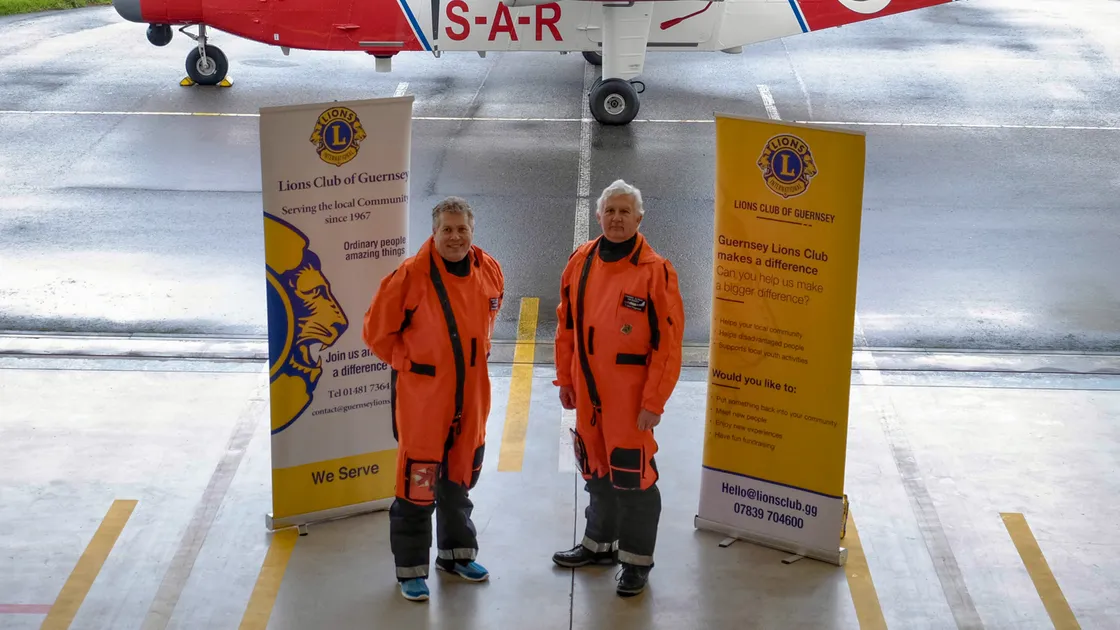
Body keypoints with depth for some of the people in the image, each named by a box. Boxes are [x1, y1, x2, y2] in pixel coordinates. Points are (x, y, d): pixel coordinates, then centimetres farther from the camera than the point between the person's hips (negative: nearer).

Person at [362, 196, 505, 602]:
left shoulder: (489, 271, -1)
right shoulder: (411, 276, -18)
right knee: (417, 483, 0)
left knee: (460, 477, 19)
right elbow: (377, 331, -9)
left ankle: (456, 553, 36)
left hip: (471, 396, 6)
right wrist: (408, 364, -1)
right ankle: (411, 569, 13)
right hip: (422, 398, -5)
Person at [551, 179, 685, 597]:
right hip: (588, 391, 6)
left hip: (631, 397, -5)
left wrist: (653, 402, -15)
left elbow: (668, 343, -14)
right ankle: (600, 543, 37)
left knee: (632, 475, 1)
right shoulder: (581, 262, 4)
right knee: (596, 470, 19)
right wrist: (565, 379, 12)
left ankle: (636, 560, 16)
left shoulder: (654, 271, -13)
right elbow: (566, 325, 12)